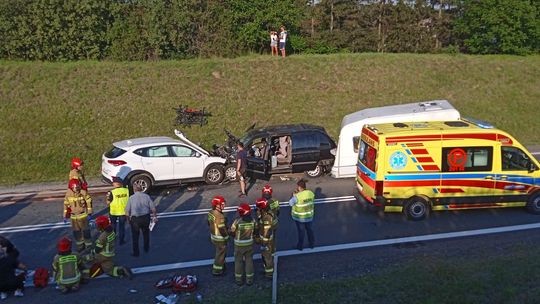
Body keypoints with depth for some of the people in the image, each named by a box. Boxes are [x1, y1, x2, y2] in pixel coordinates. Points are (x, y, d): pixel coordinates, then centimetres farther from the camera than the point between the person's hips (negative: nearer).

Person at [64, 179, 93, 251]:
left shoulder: (83, 193, -12)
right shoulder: (68, 194, -3)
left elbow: (89, 202, -6)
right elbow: (66, 205, 6)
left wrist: (89, 213, -7)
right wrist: (65, 216, 7)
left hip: (83, 215, -3)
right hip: (73, 216, 4)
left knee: (85, 231, 0)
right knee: (76, 232, 11)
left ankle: (88, 245, 13)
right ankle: (80, 245, 26)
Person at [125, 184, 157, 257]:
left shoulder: (131, 198, -4)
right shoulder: (146, 196, -1)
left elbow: (127, 212, -3)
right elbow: (153, 209, -2)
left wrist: (128, 220, 12)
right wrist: (154, 216, 13)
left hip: (135, 219, -2)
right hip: (146, 218, 2)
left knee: (135, 236, 13)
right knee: (146, 233, 24)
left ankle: (136, 253, 20)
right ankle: (146, 248, 38)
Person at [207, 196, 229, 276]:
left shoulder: (210, 212, -2)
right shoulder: (219, 216, -31)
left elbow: (209, 223, 12)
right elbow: (222, 229, -26)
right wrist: (226, 236, -12)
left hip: (213, 236, 9)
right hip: (220, 238, -9)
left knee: (219, 252, 26)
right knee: (220, 253, 8)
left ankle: (221, 265, 43)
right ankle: (217, 270, 20)